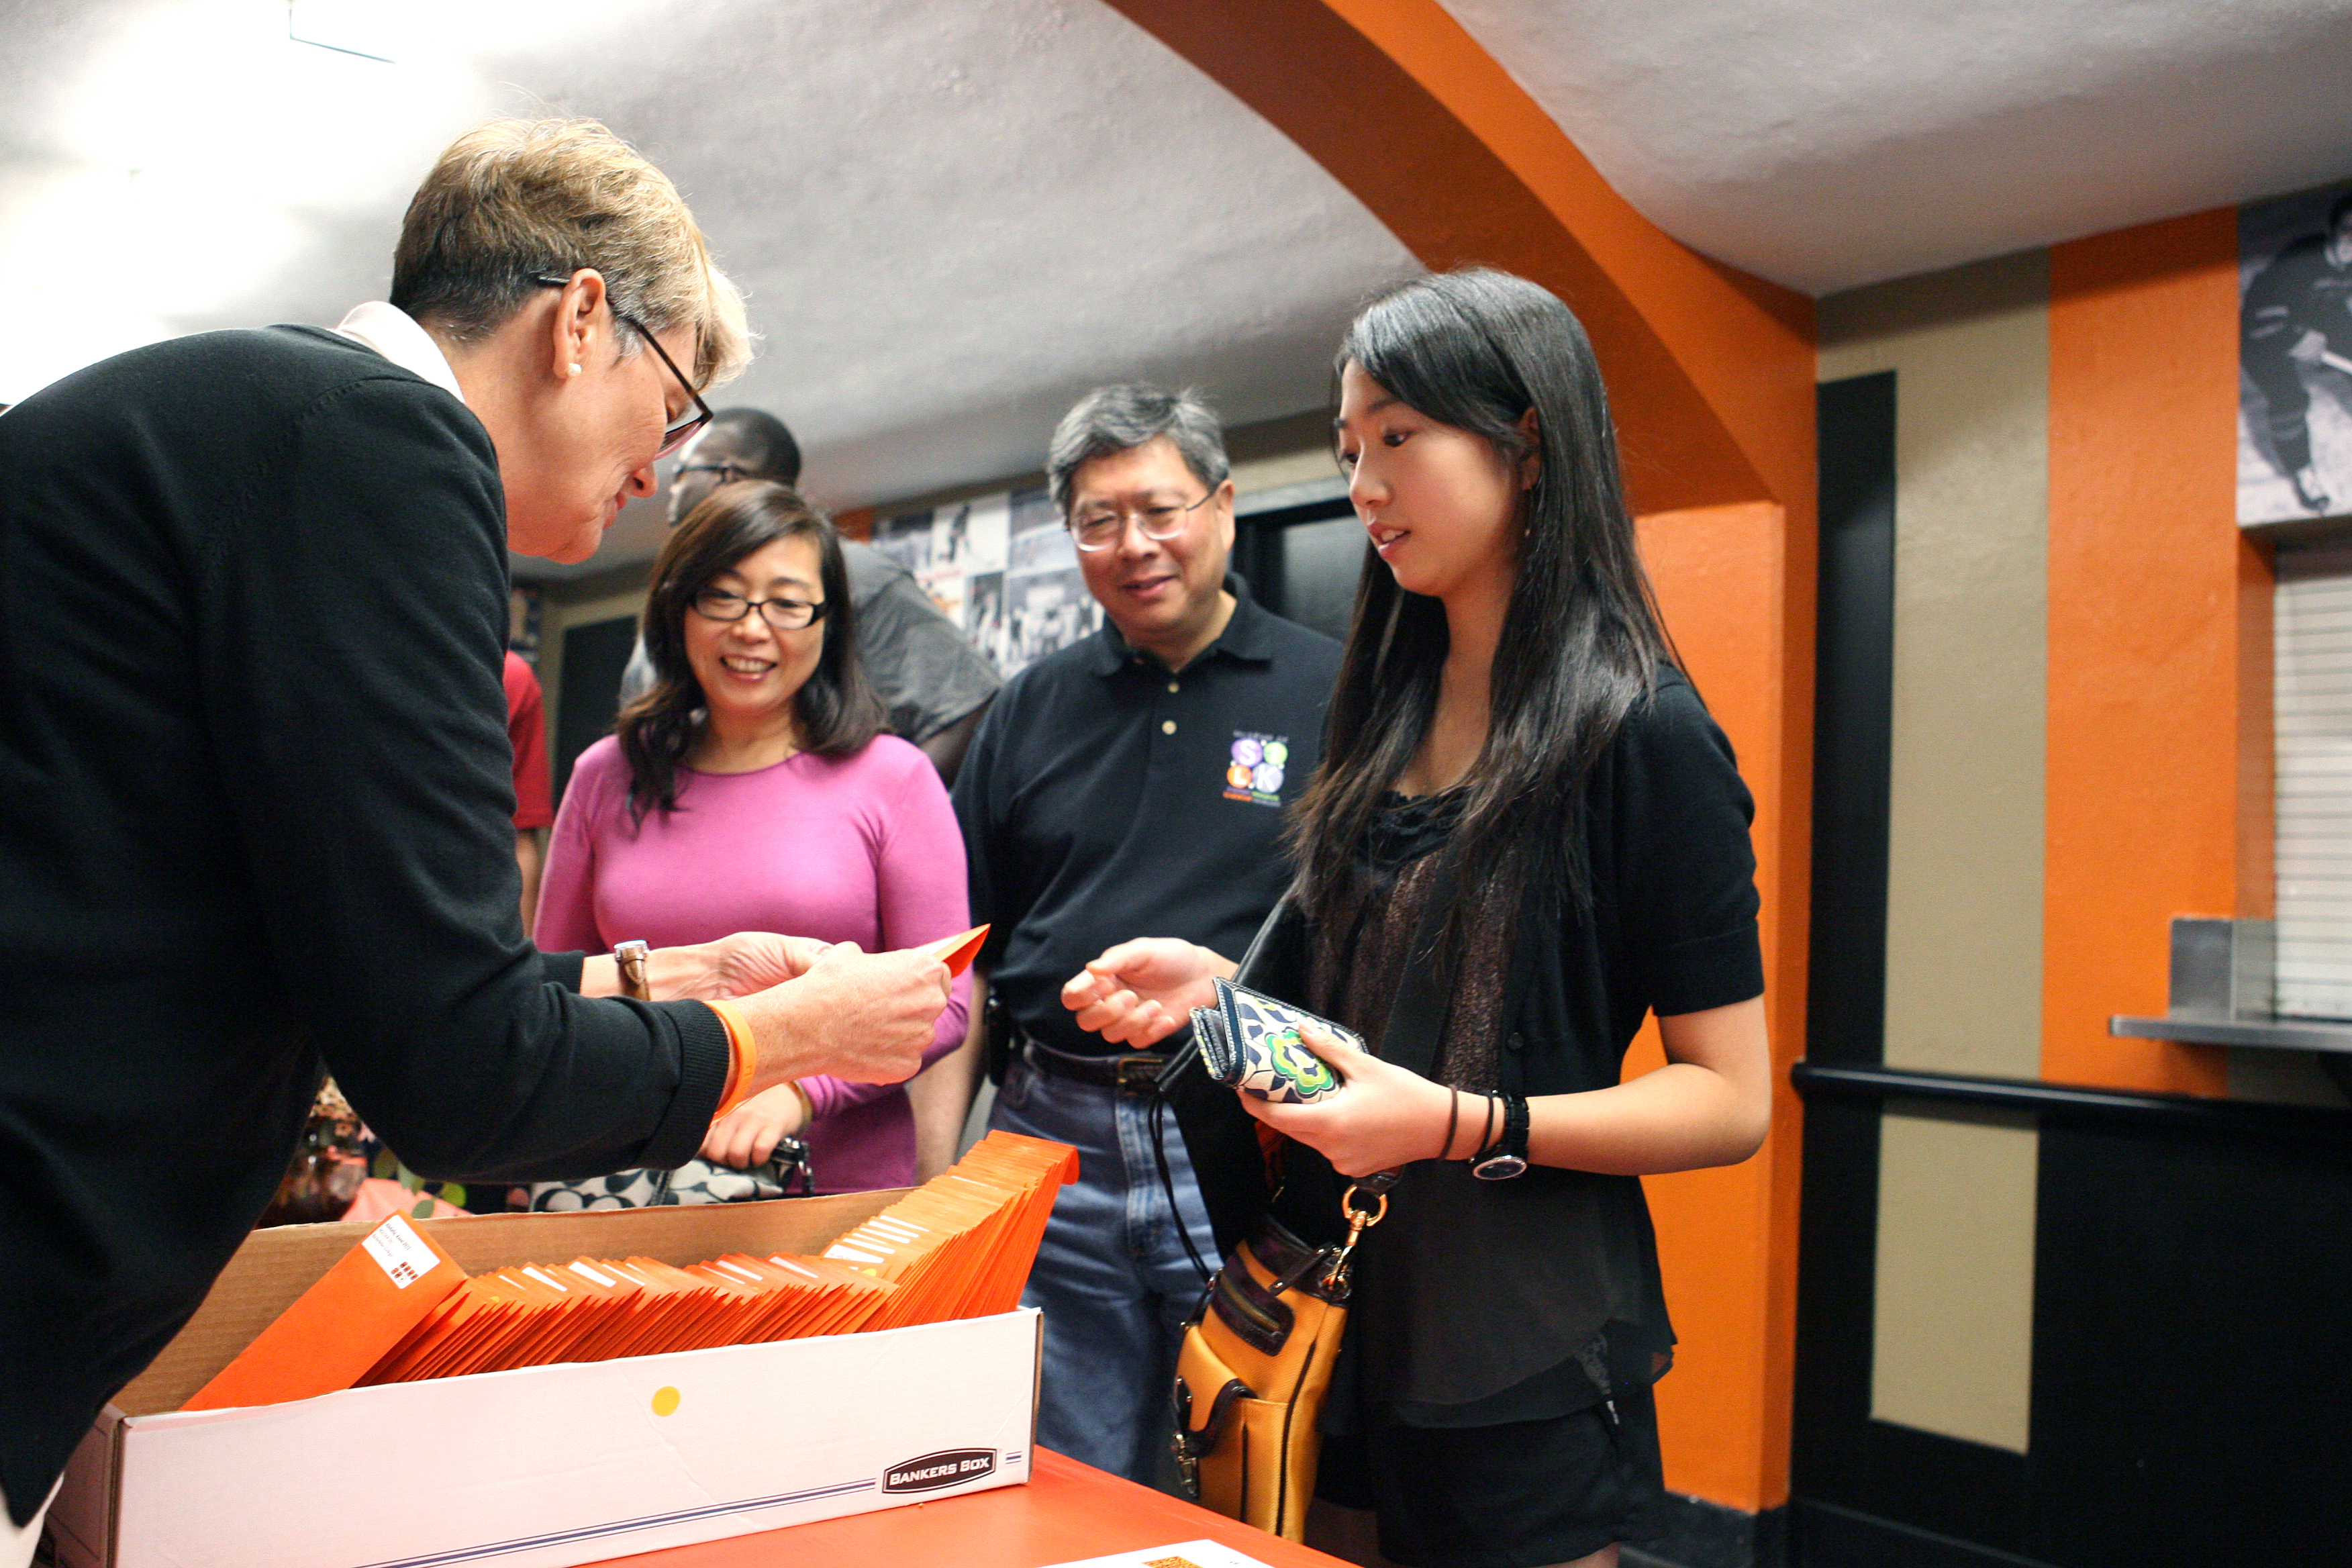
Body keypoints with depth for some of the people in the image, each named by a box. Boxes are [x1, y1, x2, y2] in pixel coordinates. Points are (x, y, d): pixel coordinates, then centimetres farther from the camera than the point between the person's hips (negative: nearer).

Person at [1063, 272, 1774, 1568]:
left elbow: (1730, 1098, -14)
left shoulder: (1642, 737, -13)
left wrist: (1465, 1124, -25)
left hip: (1520, 1368, -6)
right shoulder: (1384, 716, 8)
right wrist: (1218, 988, -1)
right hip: (1338, 1327, 6)